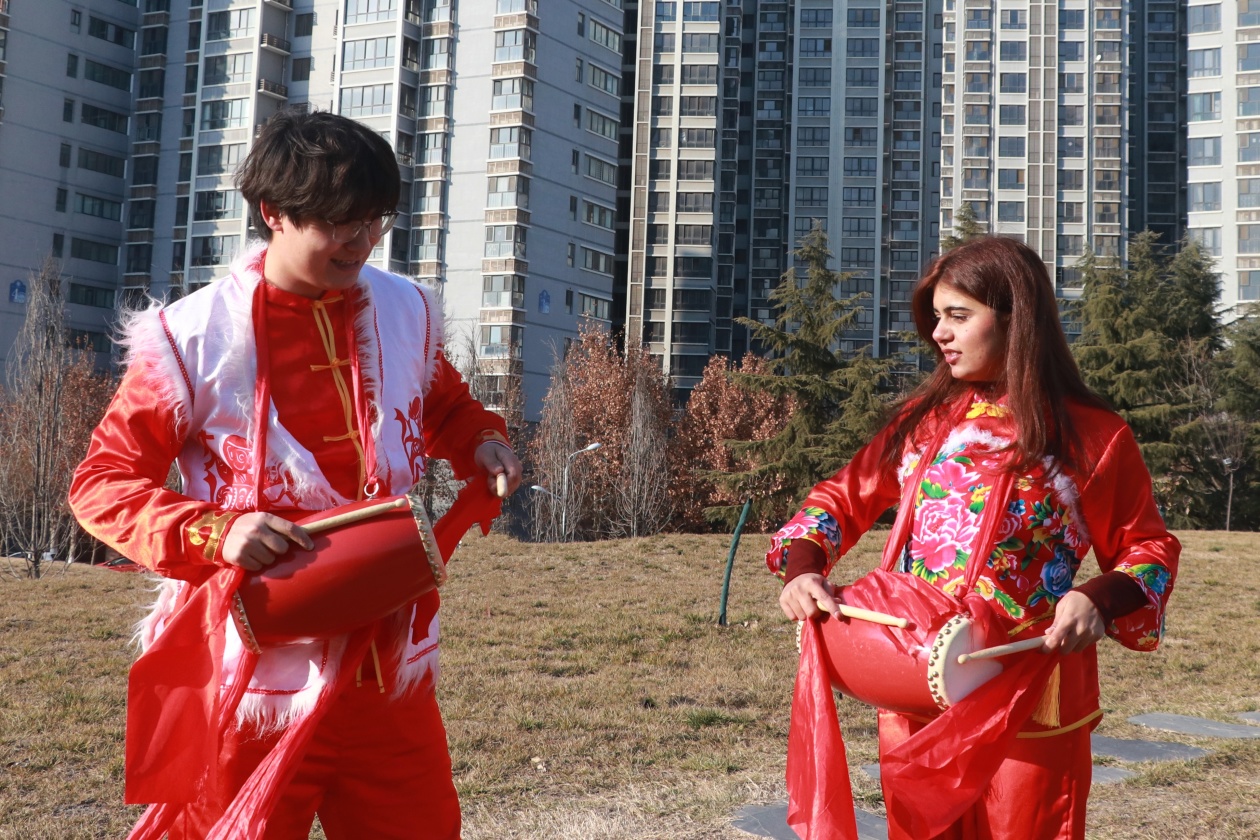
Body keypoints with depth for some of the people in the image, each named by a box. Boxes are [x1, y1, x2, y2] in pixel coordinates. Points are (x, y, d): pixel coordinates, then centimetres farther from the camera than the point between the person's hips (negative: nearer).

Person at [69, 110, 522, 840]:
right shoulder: (195, 338, -11)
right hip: (256, 676, -4)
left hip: (387, 669, 4)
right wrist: (214, 533, -23)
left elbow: (444, 407, 22)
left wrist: (482, 443, 0)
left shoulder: (406, 312, 2)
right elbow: (102, 484, -6)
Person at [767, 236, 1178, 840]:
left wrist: (1098, 599, -17)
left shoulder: (1093, 437, -4)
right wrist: (802, 567, -4)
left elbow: (1148, 549, 3)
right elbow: (844, 498, 14)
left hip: (1027, 701, -4)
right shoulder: (924, 420, 8)